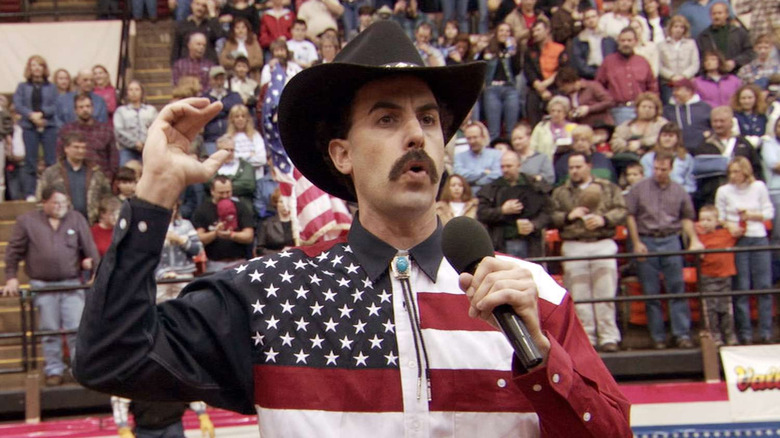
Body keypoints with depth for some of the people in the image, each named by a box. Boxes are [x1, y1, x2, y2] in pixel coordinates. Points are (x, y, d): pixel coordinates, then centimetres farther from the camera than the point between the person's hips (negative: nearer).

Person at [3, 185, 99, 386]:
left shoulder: (77, 219, 5)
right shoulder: (26, 221, 2)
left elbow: (89, 248, 5)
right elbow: (14, 251, 5)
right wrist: (11, 277, 1)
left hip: (72, 284, 0)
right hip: (42, 285, 0)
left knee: (78, 328, -3)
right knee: (49, 331, 8)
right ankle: (54, 371, 19)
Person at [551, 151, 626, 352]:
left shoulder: (609, 188, 12)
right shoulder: (560, 193, 14)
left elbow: (621, 211, 3)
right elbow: (552, 217, 6)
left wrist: (603, 219, -13)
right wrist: (569, 216, -11)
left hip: (603, 245, -1)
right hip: (574, 247, 1)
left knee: (605, 294, -4)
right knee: (579, 297, 0)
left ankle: (609, 337, 1)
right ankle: (586, 339, 6)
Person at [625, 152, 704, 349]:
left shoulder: (679, 191, 8)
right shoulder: (639, 188, 3)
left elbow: (687, 217, 14)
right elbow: (630, 216, 2)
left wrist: (694, 240, 3)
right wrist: (637, 243, -4)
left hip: (671, 240, 1)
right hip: (647, 242, -1)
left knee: (677, 289, -2)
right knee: (651, 293, 3)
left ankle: (682, 334, 2)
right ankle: (658, 337, 10)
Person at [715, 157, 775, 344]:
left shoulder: (759, 187, 5)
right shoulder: (724, 191, 2)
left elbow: (769, 212, 8)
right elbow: (719, 217, 4)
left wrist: (752, 215, -8)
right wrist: (730, 226, -15)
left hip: (759, 238, 1)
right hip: (737, 241, -1)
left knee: (764, 286, -1)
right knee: (741, 288, -1)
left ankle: (766, 332, 4)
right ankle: (744, 333, 5)